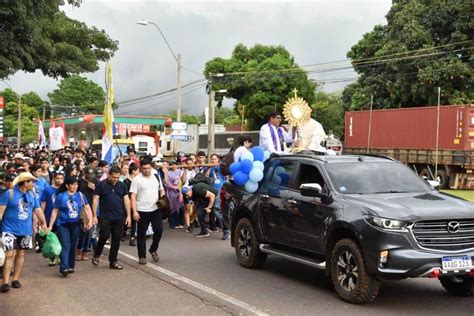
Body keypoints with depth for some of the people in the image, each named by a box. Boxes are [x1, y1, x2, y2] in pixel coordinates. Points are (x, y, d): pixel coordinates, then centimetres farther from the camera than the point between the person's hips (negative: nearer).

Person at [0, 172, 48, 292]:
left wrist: (44, 224, 14)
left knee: (21, 254, 10)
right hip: (10, 230, -5)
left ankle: (15, 279, 20)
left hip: (25, 230, 5)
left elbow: (38, 210, 12)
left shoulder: (32, 195, 4)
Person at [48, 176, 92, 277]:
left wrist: (90, 220, -3)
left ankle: (70, 266, 22)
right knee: (65, 246, -14)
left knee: (73, 246, 10)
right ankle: (64, 268, -21)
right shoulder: (60, 196, -3)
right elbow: (55, 212, 0)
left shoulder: (80, 195, 4)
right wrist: (50, 226, -3)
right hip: (63, 224, -3)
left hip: (75, 224, 3)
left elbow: (87, 208, 9)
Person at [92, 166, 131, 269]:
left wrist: (128, 215, 2)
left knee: (116, 239, 5)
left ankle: (113, 261, 15)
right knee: (104, 235, -11)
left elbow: (126, 200, 8)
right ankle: (96, 255, 15)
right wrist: (94, 216, -7)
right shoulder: (101, 185, -2)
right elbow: (95, 200, -2)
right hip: (105, 217, -3)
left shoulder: (122, 185, 8)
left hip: (119, 218, 3)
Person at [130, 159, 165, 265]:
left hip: (156, 209, 3)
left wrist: (162, 196, -4)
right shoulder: (137, 179, -4)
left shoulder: (157, 177, 10)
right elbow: (133, 196, -8)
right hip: (142, 211, -3)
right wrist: (134, 211, -15)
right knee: (141, 234, 4)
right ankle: (142, 256, 14)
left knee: (159, 230, -2)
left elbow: (161, 190, 20)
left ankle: (153, 249, 23)